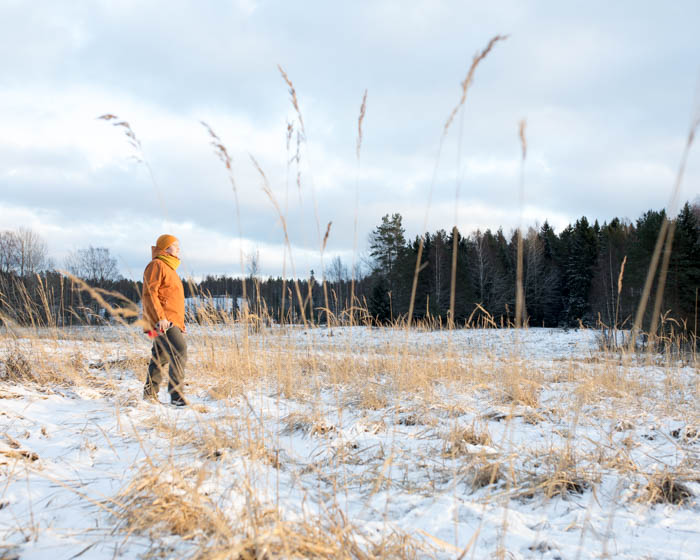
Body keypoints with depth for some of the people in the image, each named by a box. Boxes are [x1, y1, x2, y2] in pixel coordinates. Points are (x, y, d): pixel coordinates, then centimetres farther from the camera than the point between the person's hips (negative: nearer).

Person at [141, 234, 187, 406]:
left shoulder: (169, 268, 27)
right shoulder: (156, 265, -4)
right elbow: (149, 293, -15)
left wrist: (180, 324, 27)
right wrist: (160, 316, -24)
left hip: (172, 323, 10)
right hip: (162, 323, -10)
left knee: (161, 356, 15)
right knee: (179, 351, -21)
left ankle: (150, 392, 26)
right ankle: (176, 395, -24)